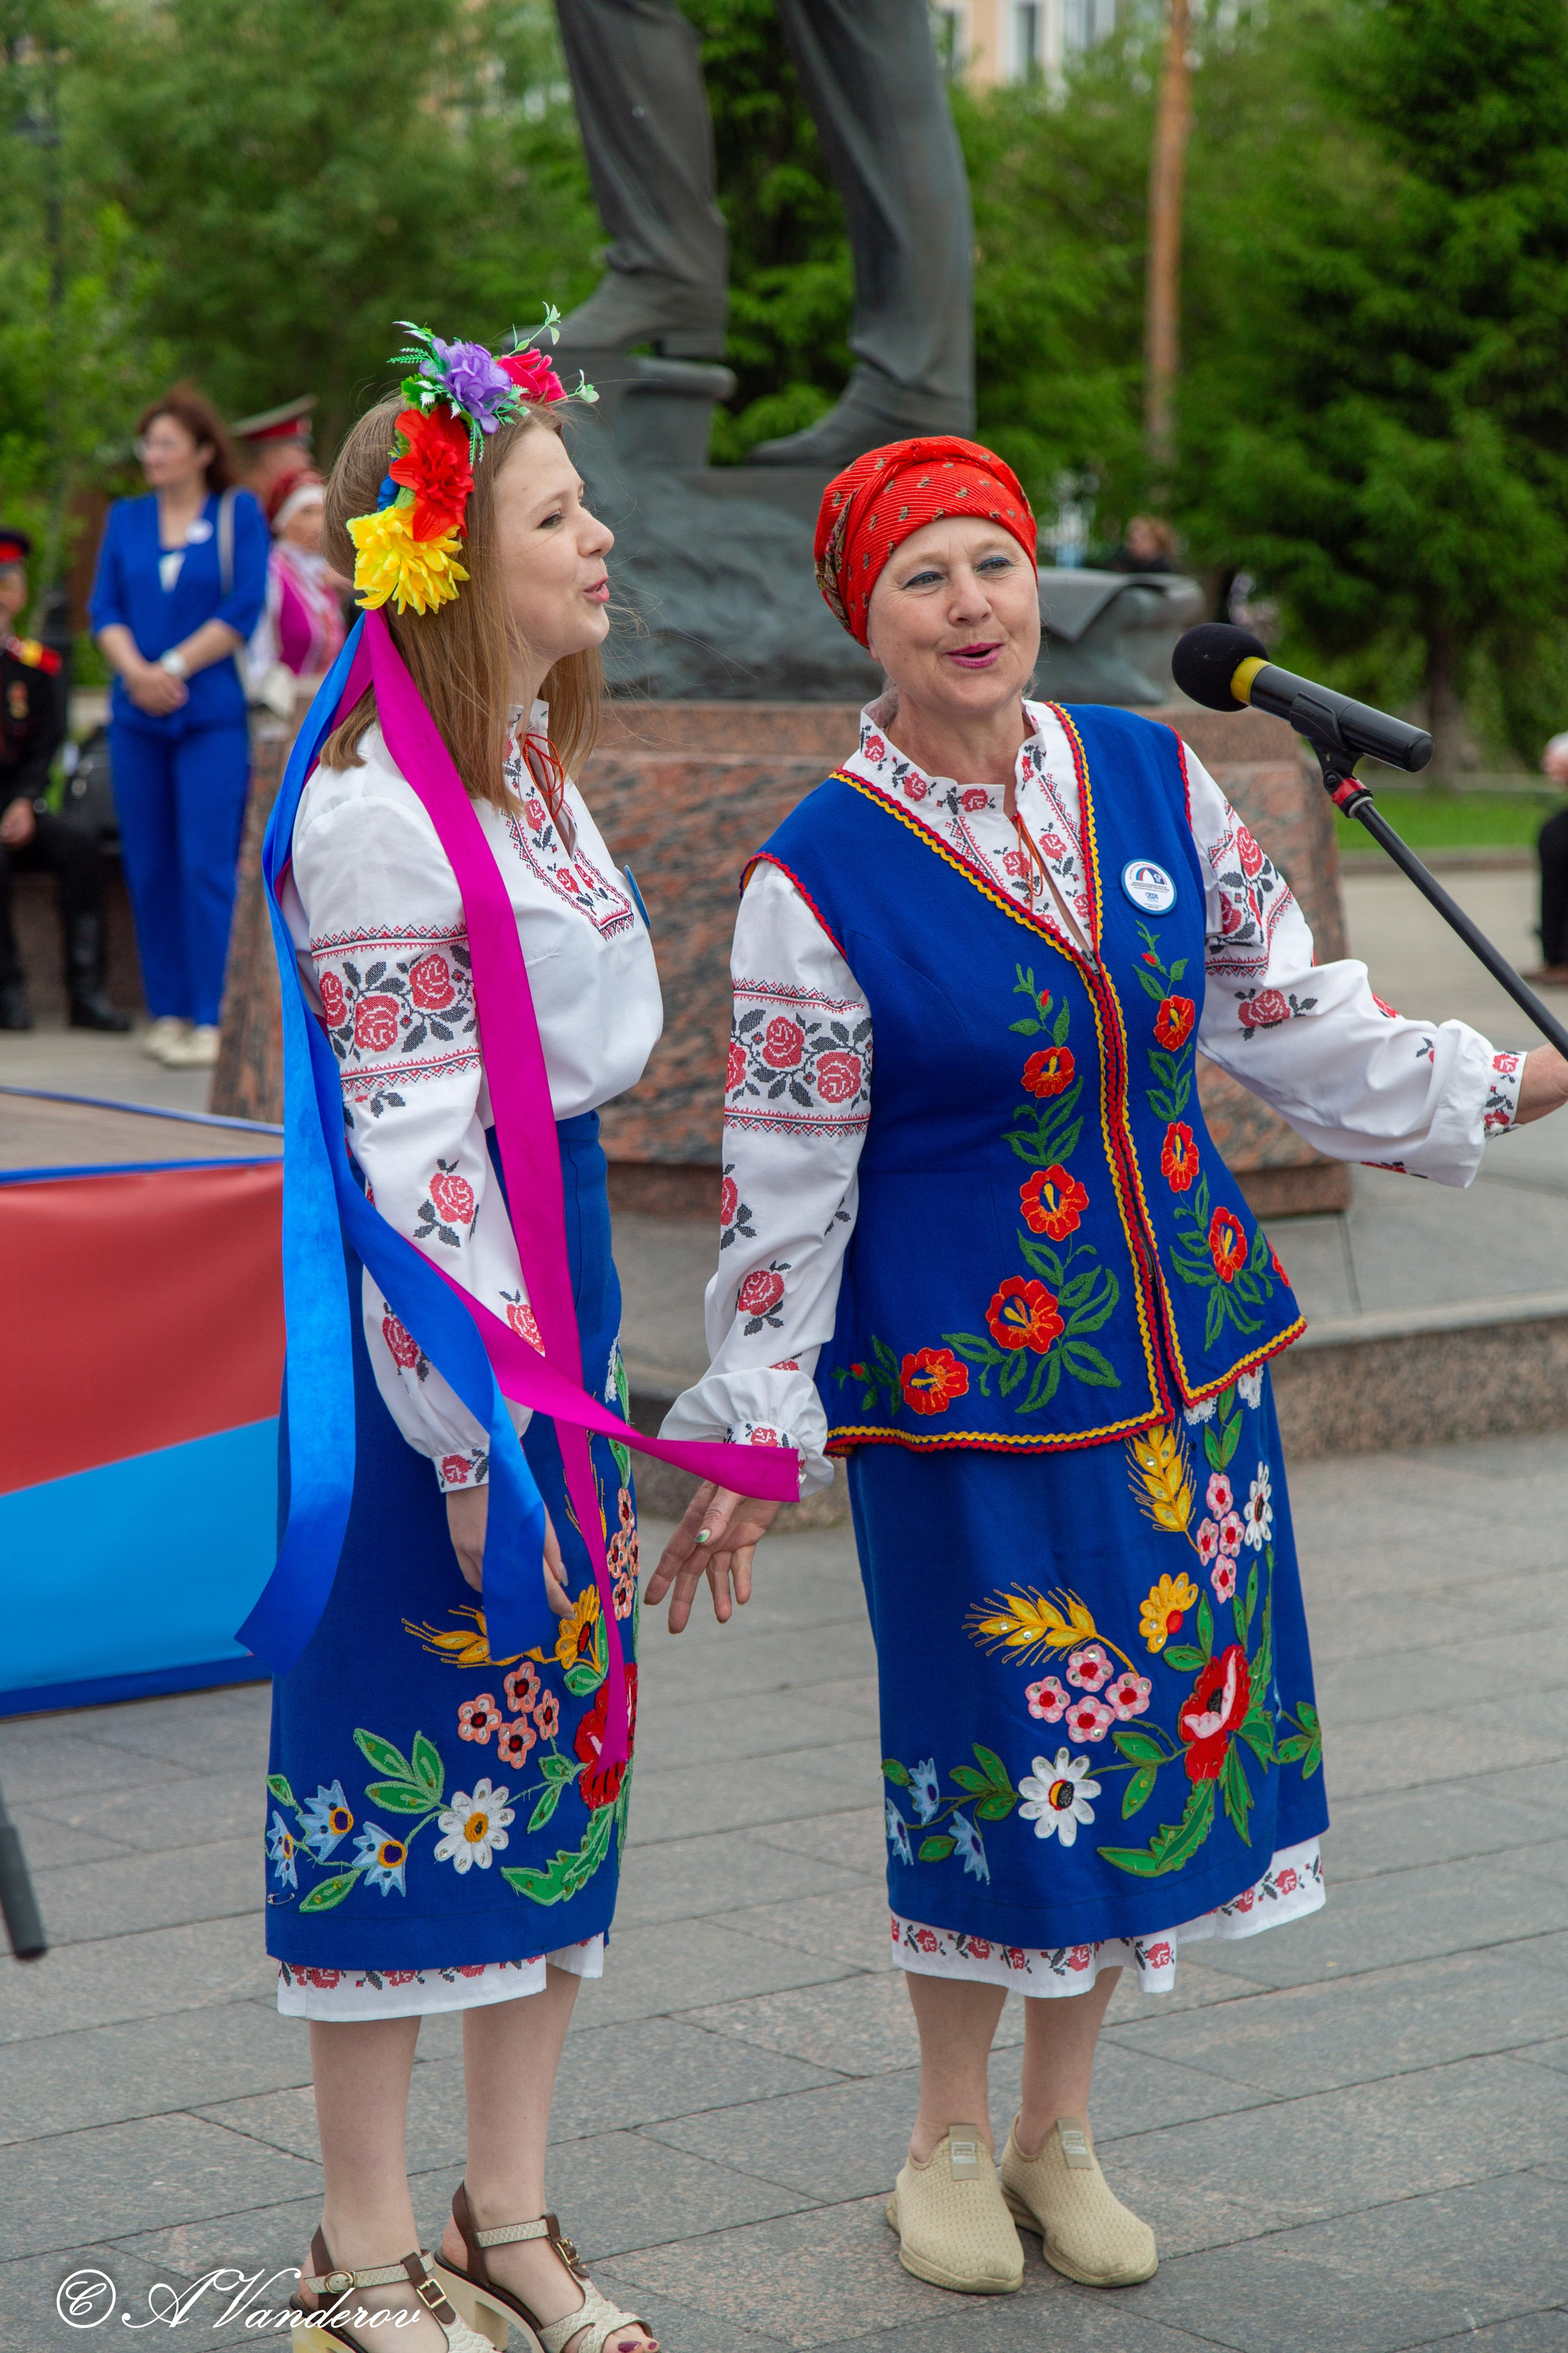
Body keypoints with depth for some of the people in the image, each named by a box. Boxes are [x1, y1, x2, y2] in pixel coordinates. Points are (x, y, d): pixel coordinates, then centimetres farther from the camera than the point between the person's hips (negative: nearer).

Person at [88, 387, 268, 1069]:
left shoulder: (238, 514, 3)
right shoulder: (126, 518, 13)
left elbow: (243, 610, -5)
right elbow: (105, 609, 7)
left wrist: (174, 668, -11)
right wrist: (136, 672, -11)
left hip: (213, 714, -4)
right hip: (137, 718, 4)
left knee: (208, 866, -8)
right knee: (150, 866, 4)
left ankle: (211, 1019, -6)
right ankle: (168, 1010, 12)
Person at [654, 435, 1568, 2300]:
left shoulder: (1153, 778, 3)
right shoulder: (822, 878, -11)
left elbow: (1291, 1016, 13)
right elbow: (784, 1184, -8)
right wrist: (750, 1442, -6)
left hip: (1183, 1346, 5)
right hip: (962, 1378, -5)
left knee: (1164, 1726, 10)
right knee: (999, 1750, 3)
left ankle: (1058, 2131, 28)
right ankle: (952, 2141, 26)